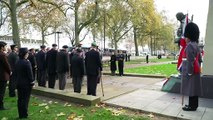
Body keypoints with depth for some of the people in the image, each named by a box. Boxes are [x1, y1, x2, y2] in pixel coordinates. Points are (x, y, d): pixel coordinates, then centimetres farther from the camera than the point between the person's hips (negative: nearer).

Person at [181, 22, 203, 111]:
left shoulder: (189, 46, -17)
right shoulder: (196, 45, 14)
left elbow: (190, 61, -22)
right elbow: (199, 59, 19)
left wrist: (189, 72, -18)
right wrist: (197, 69, 22)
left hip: (191, 72, -10)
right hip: (196, 72, 10)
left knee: (191, 89, -1)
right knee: (194, 88, 15)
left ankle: (192, 106, 7)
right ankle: (194, 105, 25)